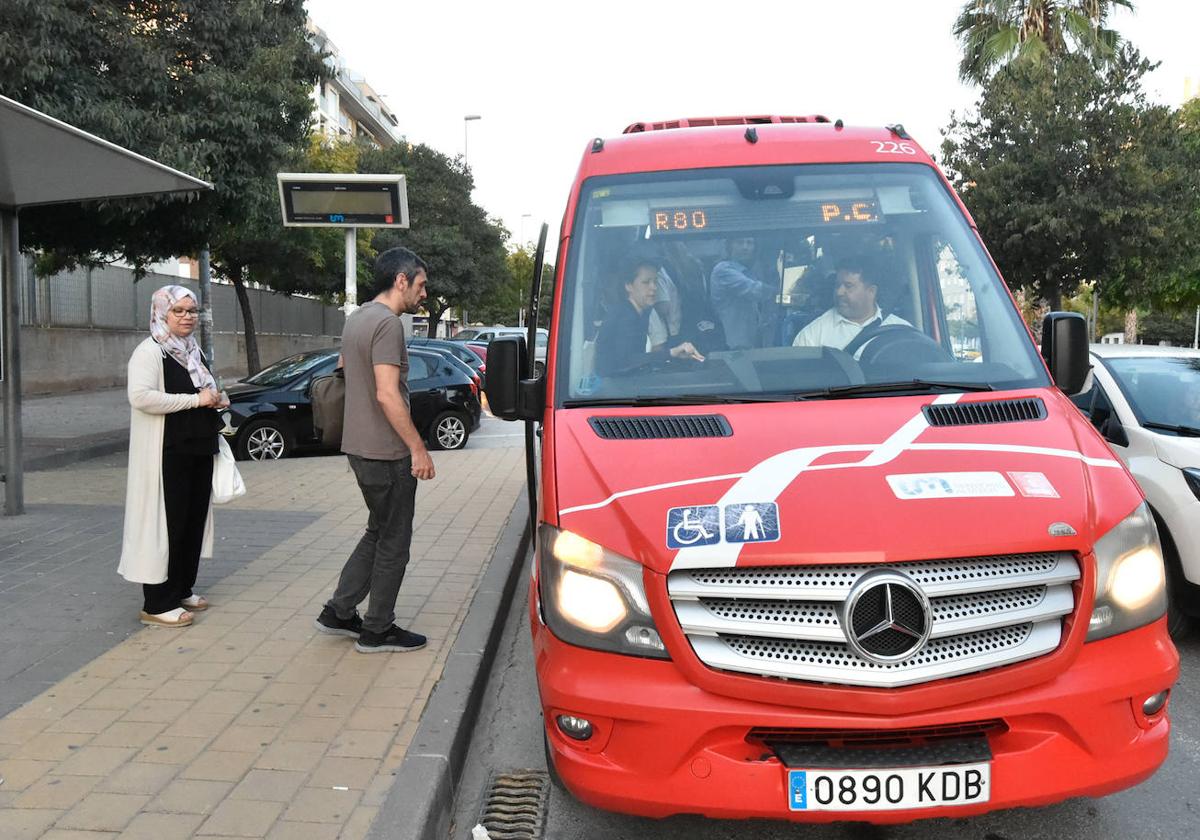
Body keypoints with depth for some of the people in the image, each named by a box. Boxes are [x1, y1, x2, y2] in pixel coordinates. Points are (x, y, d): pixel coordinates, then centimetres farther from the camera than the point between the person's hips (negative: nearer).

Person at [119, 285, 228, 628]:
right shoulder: (150, 351, -10)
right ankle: (157, 605, 1)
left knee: (194, 521, 11)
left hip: (198, 451, 9)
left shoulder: (193, 350, 17)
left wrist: (216, 401, 9)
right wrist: (195, 400, -21)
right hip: (166, 454, -8)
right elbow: (140, 396, -25)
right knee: (166, 524, -6)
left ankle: (182, 590, 24)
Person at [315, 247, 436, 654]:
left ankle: (338, 612, 24)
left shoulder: (355, 319, 14)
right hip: (386, 452, -10)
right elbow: (387, 394, -24)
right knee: (393, 542, 2)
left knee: (378, 533, 20)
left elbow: (343, 373, 23)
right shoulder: (387, 323, -17)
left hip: (359, 447, 10)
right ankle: (378, 631, 12)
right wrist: (418, 449, -20)